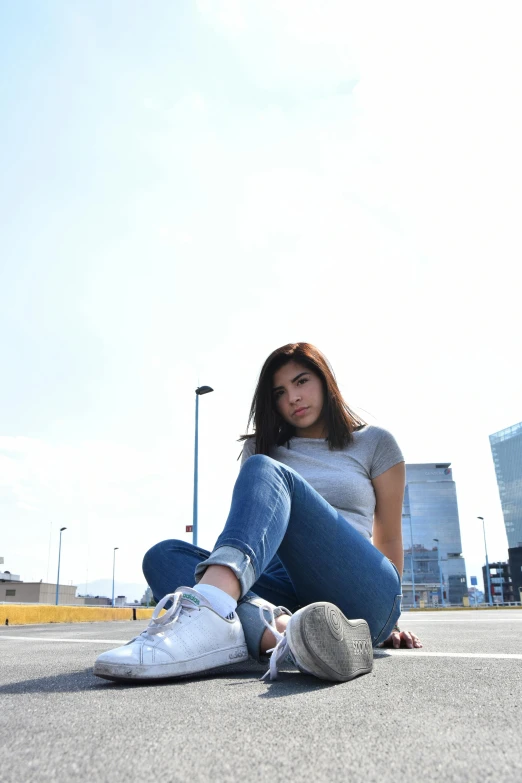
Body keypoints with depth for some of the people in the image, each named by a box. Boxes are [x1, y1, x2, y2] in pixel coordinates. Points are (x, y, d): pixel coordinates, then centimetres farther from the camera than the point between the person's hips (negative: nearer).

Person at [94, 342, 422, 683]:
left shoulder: (375, 442, 15)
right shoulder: (263, 447, 22)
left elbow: (389, 539, 16)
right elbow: (252, 515, 16)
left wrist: (387, 618, 18)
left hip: (361, 595, -3)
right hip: (291, 595, 4)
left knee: (264, 470, -25)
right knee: (164, 556, -21)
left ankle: (206, 611, -54)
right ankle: (289, 632, -48)